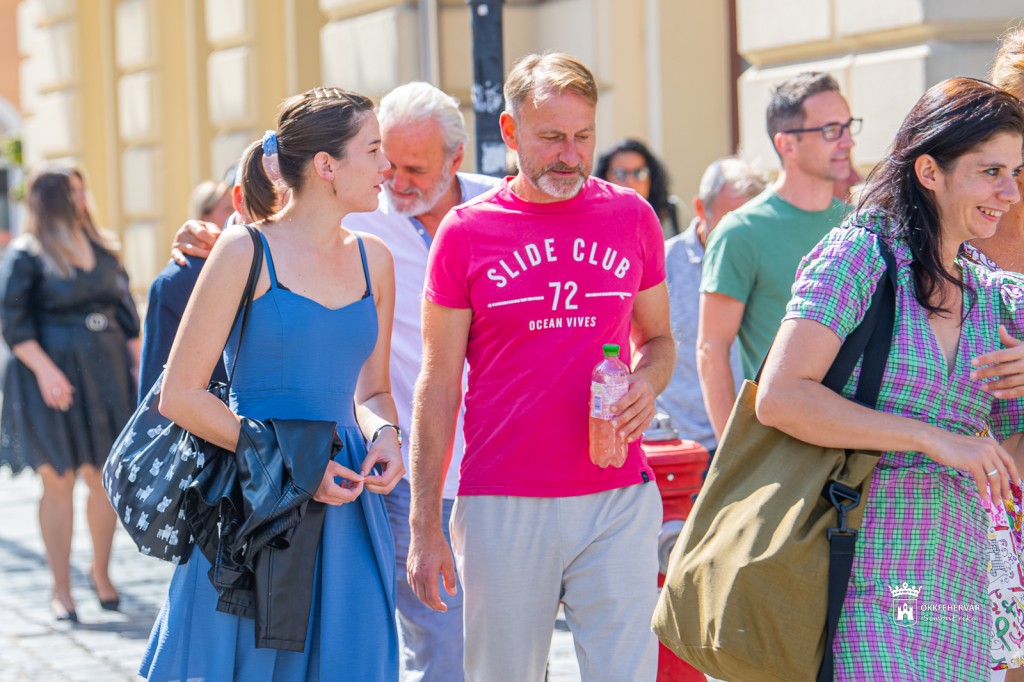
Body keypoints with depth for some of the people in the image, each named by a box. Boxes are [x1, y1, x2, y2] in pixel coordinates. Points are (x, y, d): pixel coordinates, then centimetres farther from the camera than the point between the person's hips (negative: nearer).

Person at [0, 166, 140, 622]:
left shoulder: (103, 248, 13)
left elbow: (126, 310, 17)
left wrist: (139, 362, 9)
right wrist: (45, 370, -20)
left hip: (106, 374, 5)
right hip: (53, 378, -5)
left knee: (105, 477, 4)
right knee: (58, 480, -1)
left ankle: (100, 570, 23)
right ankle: (61, 589, 6)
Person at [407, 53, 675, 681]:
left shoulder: (631, 217, 6)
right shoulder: (466, 233, 0)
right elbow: (438, 387, 3)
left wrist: (647, 384, -7)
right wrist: (425, 527, -1)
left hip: (616, 502, 1)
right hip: (502, 509, -1)